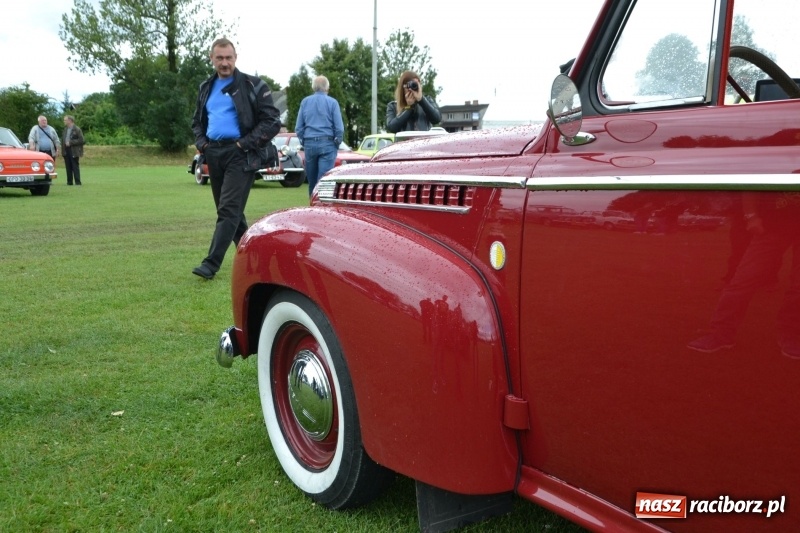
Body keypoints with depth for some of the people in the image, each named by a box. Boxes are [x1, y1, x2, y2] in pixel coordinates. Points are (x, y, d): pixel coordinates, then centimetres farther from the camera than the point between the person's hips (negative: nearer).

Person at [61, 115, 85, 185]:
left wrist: (70, 143, -16)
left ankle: (77, 182, 0)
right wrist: (62, 149, 9)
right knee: (68, 167, 8)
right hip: (66, 151, 6)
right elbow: (63, 140, 20)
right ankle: (69, 182, 13)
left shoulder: (77, 129, -7)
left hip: (74, 151, -6)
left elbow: (81, 140, -13)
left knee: (75, 167, -4)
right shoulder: (65, 129, 15)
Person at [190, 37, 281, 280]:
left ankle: (211, 263, -14)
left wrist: (245, 144, -12)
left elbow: (272, 121, -7)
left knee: (228, 210, -12)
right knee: (229, 210, 12)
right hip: (214, 154, 7)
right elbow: (197, 121, 26)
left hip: (239, 155, -7)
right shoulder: (206, 88, 16)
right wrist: (201, 142, 6)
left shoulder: (252, 86, -2)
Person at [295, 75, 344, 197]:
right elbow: (339, 128, -5)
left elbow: (298, 127, 6)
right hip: (327, 144, -3)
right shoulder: (332, 102, -3)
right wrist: (337, 142, 8)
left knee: (311, 179, 13)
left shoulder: (305, 102, 6)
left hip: (309, 144, 3)